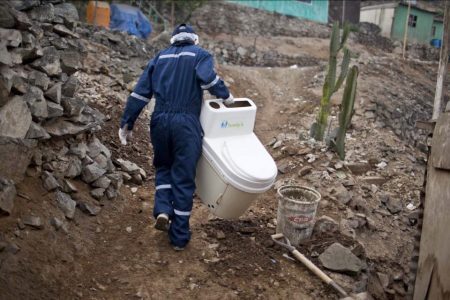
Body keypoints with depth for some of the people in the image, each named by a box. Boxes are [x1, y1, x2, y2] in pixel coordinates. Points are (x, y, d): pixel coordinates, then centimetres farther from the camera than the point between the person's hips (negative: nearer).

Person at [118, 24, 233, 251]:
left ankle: (163, 210, 4)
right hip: (187, 123, -3)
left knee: (164, 167, 25)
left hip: (160, 121, 3)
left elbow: (140, 93, 12)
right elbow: (208, 78, -15)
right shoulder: (200, 55, 8)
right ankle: (179, 236, 12)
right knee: (184, 178, 5)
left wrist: (127, 123, 12)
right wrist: (226, 96, 0)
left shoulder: (160, 57, 19)